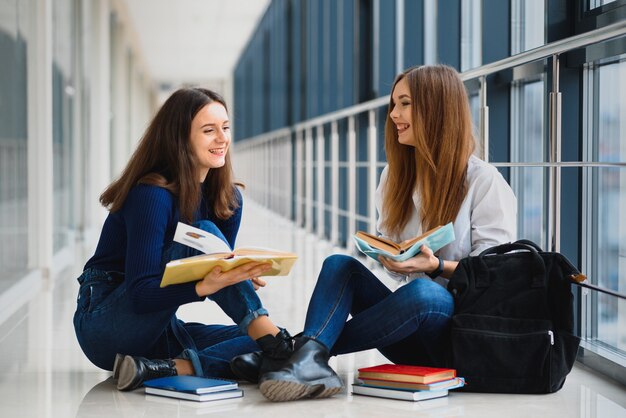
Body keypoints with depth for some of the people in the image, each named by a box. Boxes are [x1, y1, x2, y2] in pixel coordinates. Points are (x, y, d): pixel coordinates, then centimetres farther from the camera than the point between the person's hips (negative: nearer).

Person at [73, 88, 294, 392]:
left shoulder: (228, 198, 4)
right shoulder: (152, 195, -18)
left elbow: (217, 274, 8)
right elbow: (141, 292, -23)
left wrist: (238, 278, -16)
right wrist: (204, 286, -40)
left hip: (159, 330, 7)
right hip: (105, 326, -7)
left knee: (261, 343, -15)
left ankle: (169, 368, -29)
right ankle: (272, 338, -36)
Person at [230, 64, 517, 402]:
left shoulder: (485, 181, -5)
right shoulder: (395, 176, 14)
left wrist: (436, 266, -24)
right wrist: (383, 255, -8)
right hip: (410, 335, 6)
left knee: (422, 293, -37)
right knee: (340, 265, -15)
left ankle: (308, 348, -30)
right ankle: (309, 360, -41)